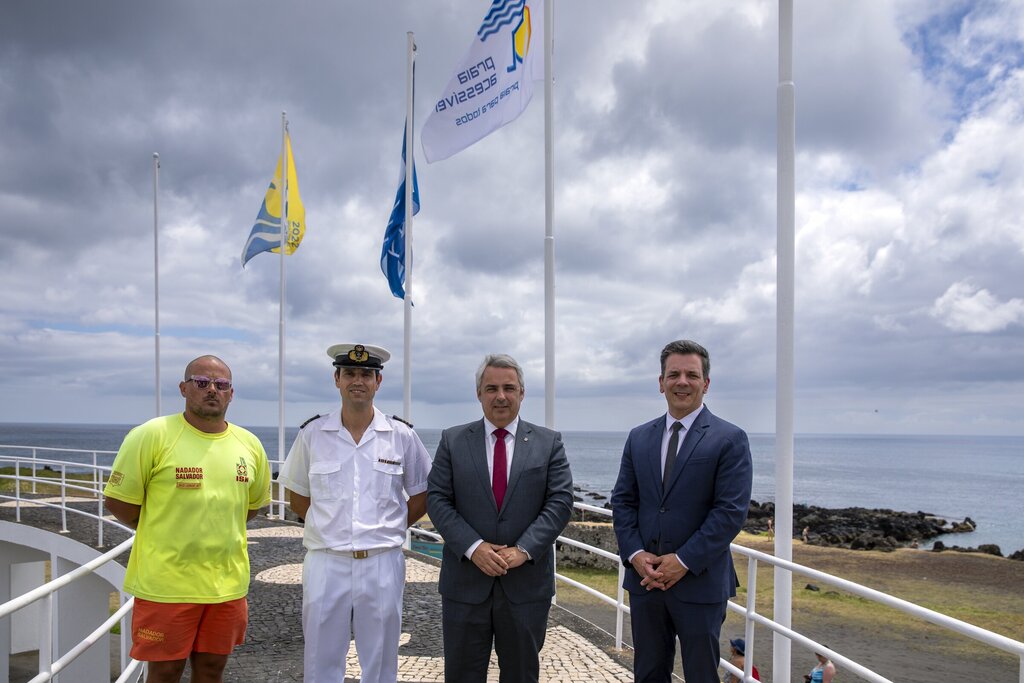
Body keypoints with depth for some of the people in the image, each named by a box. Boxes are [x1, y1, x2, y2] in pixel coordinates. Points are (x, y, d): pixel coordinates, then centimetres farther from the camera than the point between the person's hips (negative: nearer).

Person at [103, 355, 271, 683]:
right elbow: (118, 501, -6)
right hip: (166, 583, -4)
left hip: (228, 582, 4)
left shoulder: (250, 444, 4)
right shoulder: (151, 435, -9)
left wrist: (216, 530, 9)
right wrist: (163, 533, 1)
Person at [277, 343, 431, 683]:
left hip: (382, 564, 0)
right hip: (326, 563, 0)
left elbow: (421, 499, 9)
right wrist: (331, 526, 6)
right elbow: (297, 500, 11)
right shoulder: (312, 434, 1)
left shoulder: (402, 435, 0)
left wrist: (387, 529, 3)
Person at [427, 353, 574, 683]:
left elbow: (560, 501, -3)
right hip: (465, 581, 0)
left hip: (527, 582, 0)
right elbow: (437, 499, -2)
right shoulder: (452, 440, 3)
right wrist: (473, 547, -15)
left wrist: (524, 549, -15)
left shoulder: (548, 442, 3)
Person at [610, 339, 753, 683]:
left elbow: (731, 511, -13)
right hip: (644, 578, 4)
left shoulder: (730, 439, -7)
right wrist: (635, 554, -7)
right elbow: (622, 500, 8)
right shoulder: (639, 438, 8)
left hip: (699, 582, -4)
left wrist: (683, 561, -16)